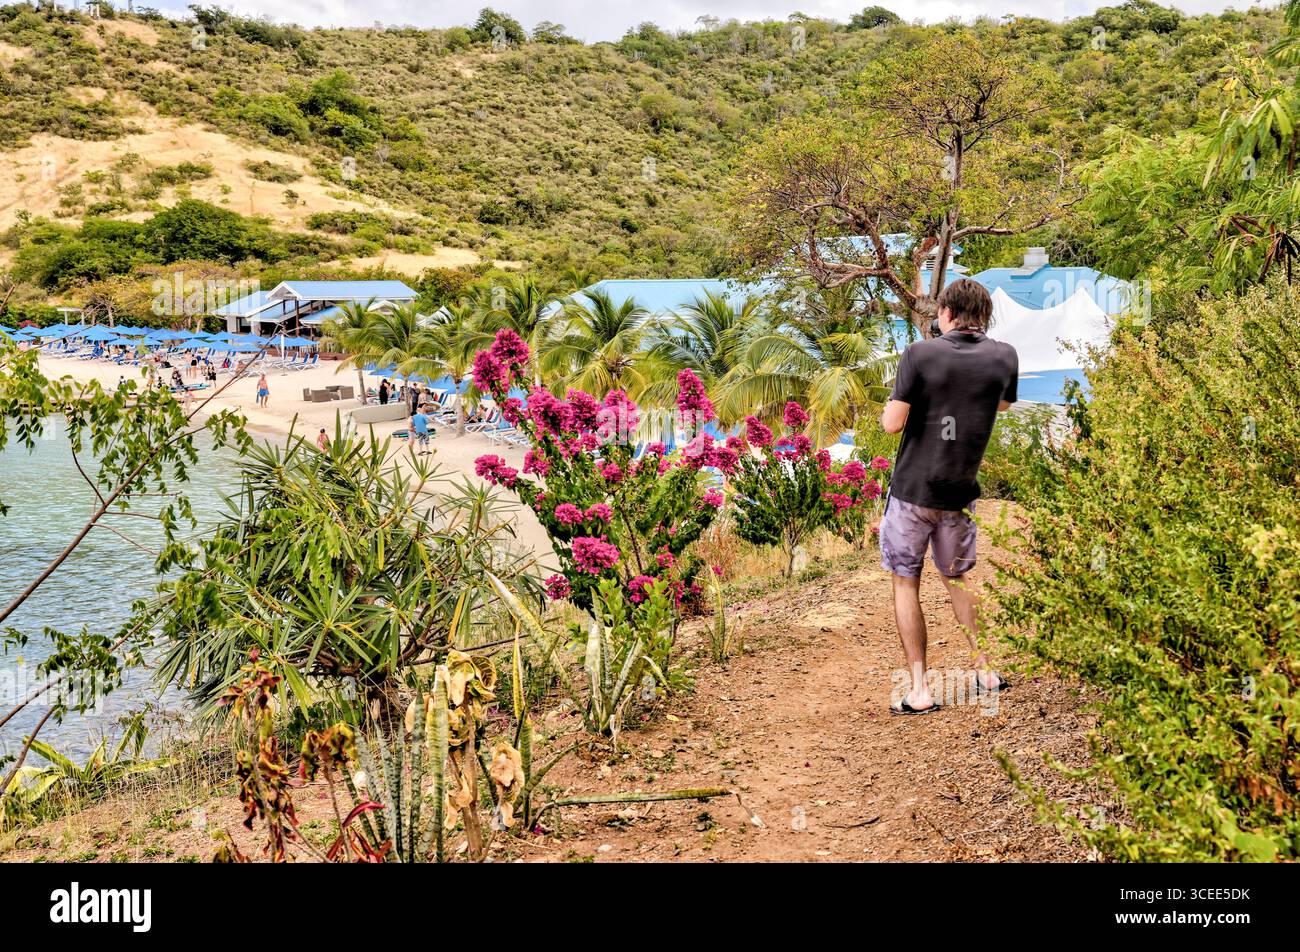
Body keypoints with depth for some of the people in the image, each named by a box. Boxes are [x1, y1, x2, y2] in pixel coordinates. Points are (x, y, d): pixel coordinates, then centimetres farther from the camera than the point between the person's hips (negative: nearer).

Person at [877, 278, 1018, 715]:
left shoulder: (920, 354, -13)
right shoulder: (1004, 357, -2)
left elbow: (893, 424, -15)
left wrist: (887, 409, 7)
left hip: (911, 490, -3)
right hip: (959, 494, 3)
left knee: (906, 584, 8)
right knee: (958, 578, 23)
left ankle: (919, 691, 6)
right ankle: (984, 671, 26)